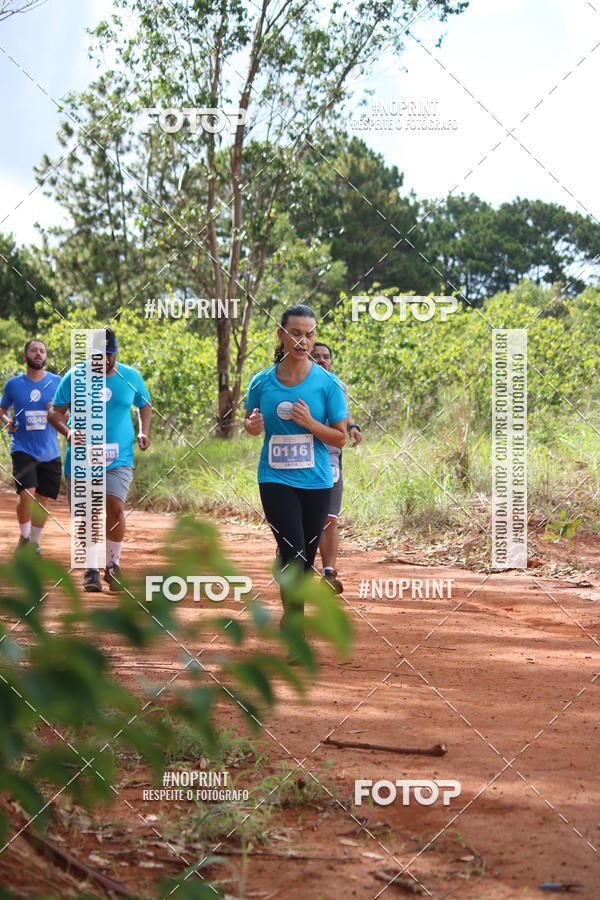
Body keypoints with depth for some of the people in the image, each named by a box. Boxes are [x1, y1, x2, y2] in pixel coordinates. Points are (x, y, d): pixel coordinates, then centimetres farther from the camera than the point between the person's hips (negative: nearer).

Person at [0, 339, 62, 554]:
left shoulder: (57, 382, 1)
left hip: (49, 453, 2)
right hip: (23, 449, -2)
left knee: (43, 500, 7)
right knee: (26, 495, -18)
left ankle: (34, 542, 28)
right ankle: (24, 538, 5)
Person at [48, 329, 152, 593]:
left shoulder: (131, 377, 4)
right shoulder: (74, 377, -1)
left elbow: (145, 405, 21)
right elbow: (54, 412, 1)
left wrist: (143, 431, 3)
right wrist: (68, 431, -19)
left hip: (118, 459, 0)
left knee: (116, 509, -18)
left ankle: (112, 566, 3)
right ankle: (90, 569, 23)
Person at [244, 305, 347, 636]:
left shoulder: (327, 383, -3)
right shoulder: (262, 382, 0)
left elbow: (340, 437, -1)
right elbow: (249, 420, 16)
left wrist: (310, 423, -18)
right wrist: (252, 425, -8)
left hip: (316, 481, 1)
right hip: (275, 480, -1)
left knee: (305, 557, 8)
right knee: (292, 550, -16)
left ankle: (292, 617, 29)